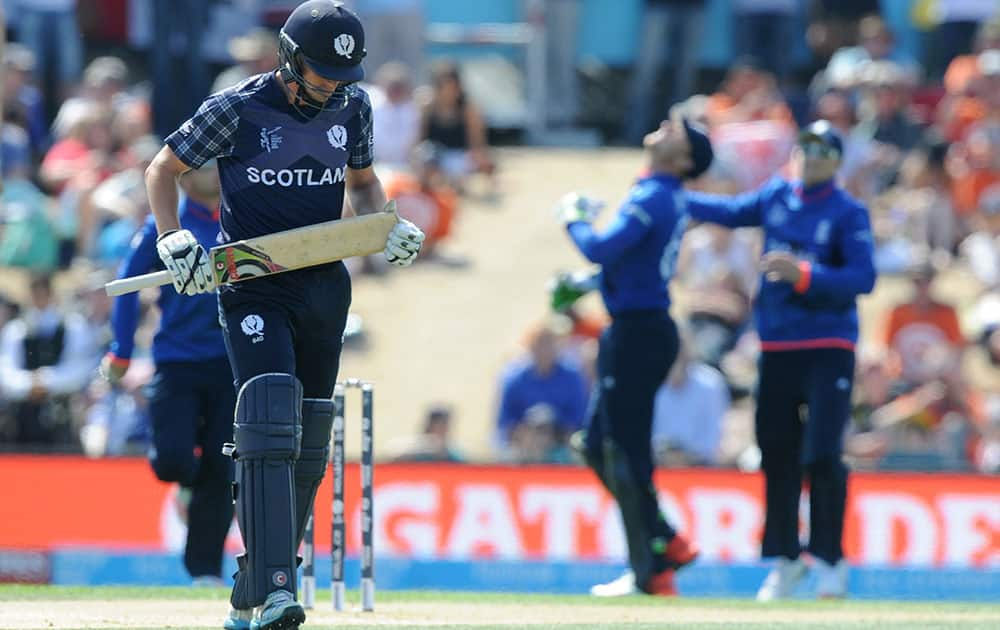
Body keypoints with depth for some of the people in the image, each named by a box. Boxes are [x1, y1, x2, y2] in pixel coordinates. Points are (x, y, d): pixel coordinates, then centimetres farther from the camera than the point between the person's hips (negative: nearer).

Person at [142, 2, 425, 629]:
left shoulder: (352, 107, 5)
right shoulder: (238, 107, -9)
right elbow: (164, 169, 1)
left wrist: (388, 225, 2)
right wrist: (174, 241, -13)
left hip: (325, 288, 6)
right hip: (253, 288, -5)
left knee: (309, 443, 6)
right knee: (271, 420, -22)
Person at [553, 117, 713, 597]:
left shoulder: (652, 198, -16)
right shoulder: (668, 198, 15)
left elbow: (604, 250, -25)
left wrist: (575, 220, -7)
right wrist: (589, 283, 17)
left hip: (637, 334, -10)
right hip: (644, 328, 10)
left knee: (624, 451, -6)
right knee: (598, 446, 16)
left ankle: (652, 571, -3)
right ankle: (667, 542, 18)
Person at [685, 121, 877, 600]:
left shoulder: (849, 213, -6)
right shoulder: (776, 197, 9)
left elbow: (863, 278, -14)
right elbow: (729, 212, 22)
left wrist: (803, 274, -24)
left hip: (828, 349, -5)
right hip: (776, 346, 5)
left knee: (821, 456, -13)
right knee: (777, 455, 6)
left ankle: (829, 558, -1)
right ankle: (786, 558, 18)